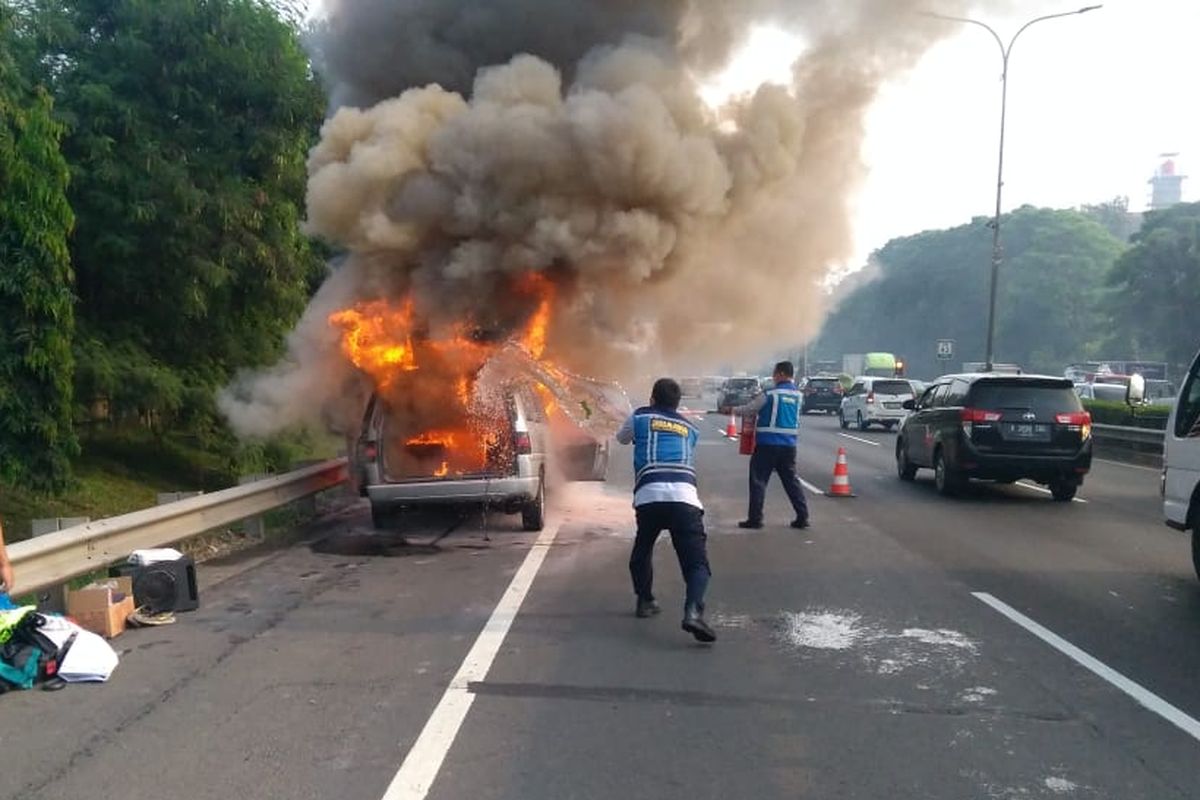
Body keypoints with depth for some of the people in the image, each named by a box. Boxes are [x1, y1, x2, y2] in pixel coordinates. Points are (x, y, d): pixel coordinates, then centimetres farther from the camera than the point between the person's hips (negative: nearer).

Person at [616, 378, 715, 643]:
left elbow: (622, 438, 41)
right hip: (684, 495, 0)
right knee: (696, 560, -4)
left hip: (648, 495, 0)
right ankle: (693, 610, -27)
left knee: (642, 549, 28)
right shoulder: (689, 428, 27)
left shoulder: (639, 417, 21)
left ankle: (645, 600, 31)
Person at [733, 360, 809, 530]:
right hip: (789, 444, 6)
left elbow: (749, 409, -2)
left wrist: (731, 410, 16)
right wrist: (760, 399, 24)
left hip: (768, 444, -6)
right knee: (791, 481, 12)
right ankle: (802, 517, 10)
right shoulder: (798, 395, 8)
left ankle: (755, 518, 3)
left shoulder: (770, 394, -10)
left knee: (758, 481, 2)